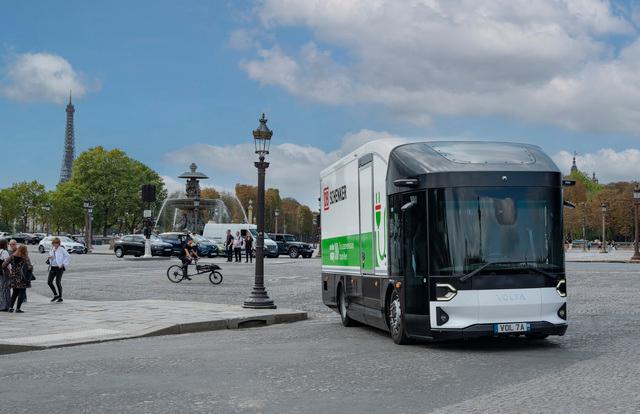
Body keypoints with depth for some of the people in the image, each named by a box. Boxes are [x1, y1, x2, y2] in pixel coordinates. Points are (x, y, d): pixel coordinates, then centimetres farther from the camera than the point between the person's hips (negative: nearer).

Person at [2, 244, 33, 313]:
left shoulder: (12, 257, 1)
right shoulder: (25, 258, -9)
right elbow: (30, 267, -17)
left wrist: (8, 270, 9)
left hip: (13, 277, 4)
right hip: (22, 278, -4)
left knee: (15, 292, 18)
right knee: (21, 293, 4)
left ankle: (10, 307, 15)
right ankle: (18, 308, 0)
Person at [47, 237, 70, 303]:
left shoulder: (61, 249, -7)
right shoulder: (51, 250, 12)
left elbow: (68, 257, -10)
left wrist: (63, 264, -12)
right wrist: (49, 258, 0)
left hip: (59, 268, -6)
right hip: (52, 268, 6)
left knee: (58, 282, -8)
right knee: (49, 282, -1)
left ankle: (60, 297, 5)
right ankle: (55, 295, 15)